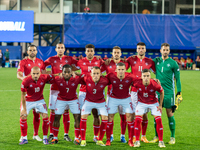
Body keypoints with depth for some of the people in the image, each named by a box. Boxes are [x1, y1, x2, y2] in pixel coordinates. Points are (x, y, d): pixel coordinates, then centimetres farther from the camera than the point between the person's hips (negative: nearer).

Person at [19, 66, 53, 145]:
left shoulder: (44, 78, -22)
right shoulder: (26, 81, -28)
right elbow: (23, 96, -18)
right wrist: (24, 109, -16)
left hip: (39, 100, 2)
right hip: (28, 101, -2)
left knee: (45, 117, -8)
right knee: (23, 118, -9)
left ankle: (45, 138, 6)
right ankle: (24, 138, 6)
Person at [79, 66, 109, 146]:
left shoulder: (104, 81, -23)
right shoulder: (86, 78, -24)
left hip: (101, 102, 0)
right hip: (88, 101, 0)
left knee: (105, 118, -10)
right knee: (83, 117, -11)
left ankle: (100, 140, 5)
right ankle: (83, 140, 1)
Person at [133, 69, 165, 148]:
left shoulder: (154, 84, -28)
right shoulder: (137, 83, -27)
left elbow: (162, 92, -9)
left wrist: (160, 105, -4)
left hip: (153, 103, -1)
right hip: (141, 103, 1)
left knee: (158, 120, -9)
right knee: (137, 120, -12)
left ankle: (161, 141, 3)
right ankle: (137, 141, -1)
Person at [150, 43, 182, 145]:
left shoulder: (173, 63, -2)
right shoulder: (156, 61, 7)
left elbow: (177, 78, 0)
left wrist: (179, 92, -4)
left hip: (169, 92, -3)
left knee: (170, 114, 0)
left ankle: (172, 137, 9)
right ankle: (157, 136, 13)